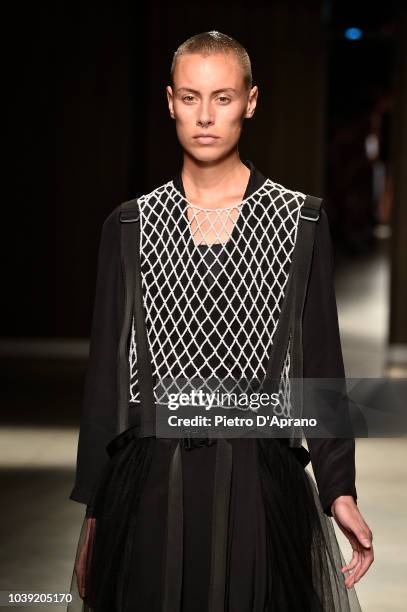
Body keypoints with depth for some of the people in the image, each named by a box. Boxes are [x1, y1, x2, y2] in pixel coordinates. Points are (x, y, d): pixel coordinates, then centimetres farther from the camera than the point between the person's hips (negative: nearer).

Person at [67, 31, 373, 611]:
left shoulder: (300, 221, 2)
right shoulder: (130, 225, 5)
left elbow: (320, 361, 3)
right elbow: (106, 369, 7)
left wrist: (339, 491, -3)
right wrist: (93, 510, 6)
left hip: (260, 482, -1)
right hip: (151, 487, 1)